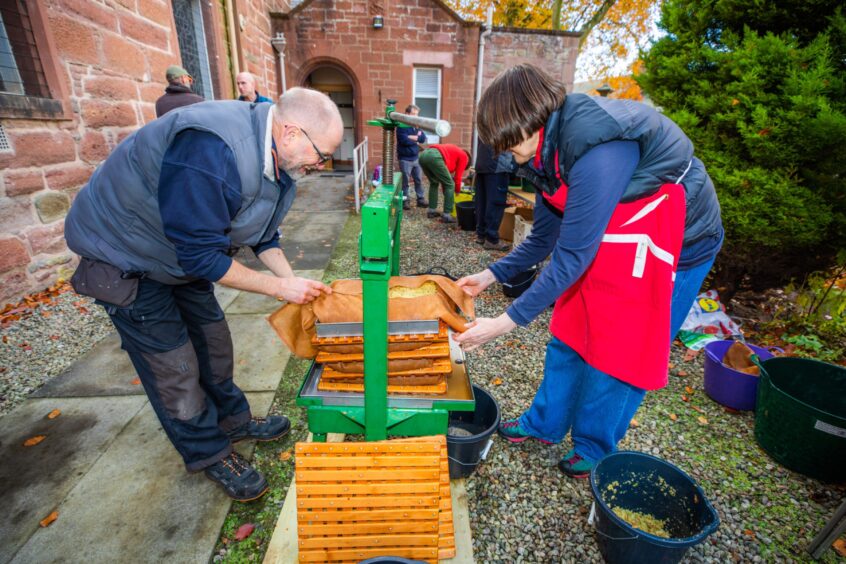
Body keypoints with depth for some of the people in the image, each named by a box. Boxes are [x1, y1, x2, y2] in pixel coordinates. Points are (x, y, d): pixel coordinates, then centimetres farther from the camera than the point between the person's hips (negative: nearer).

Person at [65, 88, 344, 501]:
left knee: (213, 341, 14)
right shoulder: (209, 151, -38)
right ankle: (209, 454, 19)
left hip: (186, 249, 8)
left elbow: (264, 235, 1)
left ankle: (232, 420, 34)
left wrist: (293, 282, -11)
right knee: (174, 367, -1)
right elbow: (201, 254, -33)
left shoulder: (277, 157, -8)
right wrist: (279, 287, -28)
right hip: (124, 255, -8)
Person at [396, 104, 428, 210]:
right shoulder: (401, 126, -10)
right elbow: (404, 140, -23)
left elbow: (423, 138, -2)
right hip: (405, 159, -6)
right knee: (405, 181, 3)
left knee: (418, 180, 12)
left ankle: (420, 199, 23)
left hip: (416, 158, 6)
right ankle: (405, 200, 14)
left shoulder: (416, 125, 10)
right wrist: (416, 138, -9)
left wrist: (411, 137, -14)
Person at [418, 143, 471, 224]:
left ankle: (432, 211, 28)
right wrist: (457, 191, 30)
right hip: (434, 157, -8)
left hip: (423, 155, 8)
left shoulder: (453, 150, 40)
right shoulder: (464, 156, 19)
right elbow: (458, 176, 15)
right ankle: (446, 215, 4)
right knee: (450, 185, 4)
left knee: (434, 183, 27)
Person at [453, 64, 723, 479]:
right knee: (570, 334, 10)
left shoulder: (597, 153, -32)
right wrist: (491, 275, 2)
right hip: (608, 240, 8)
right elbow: (544, 238, 4)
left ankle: (593, 448, 25)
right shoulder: (551, 150, -4)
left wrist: (508, 321, -26)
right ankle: (545, 423, 29)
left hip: (677, 244, -8)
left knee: (620, 353, 2)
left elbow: (572, 256, -31)